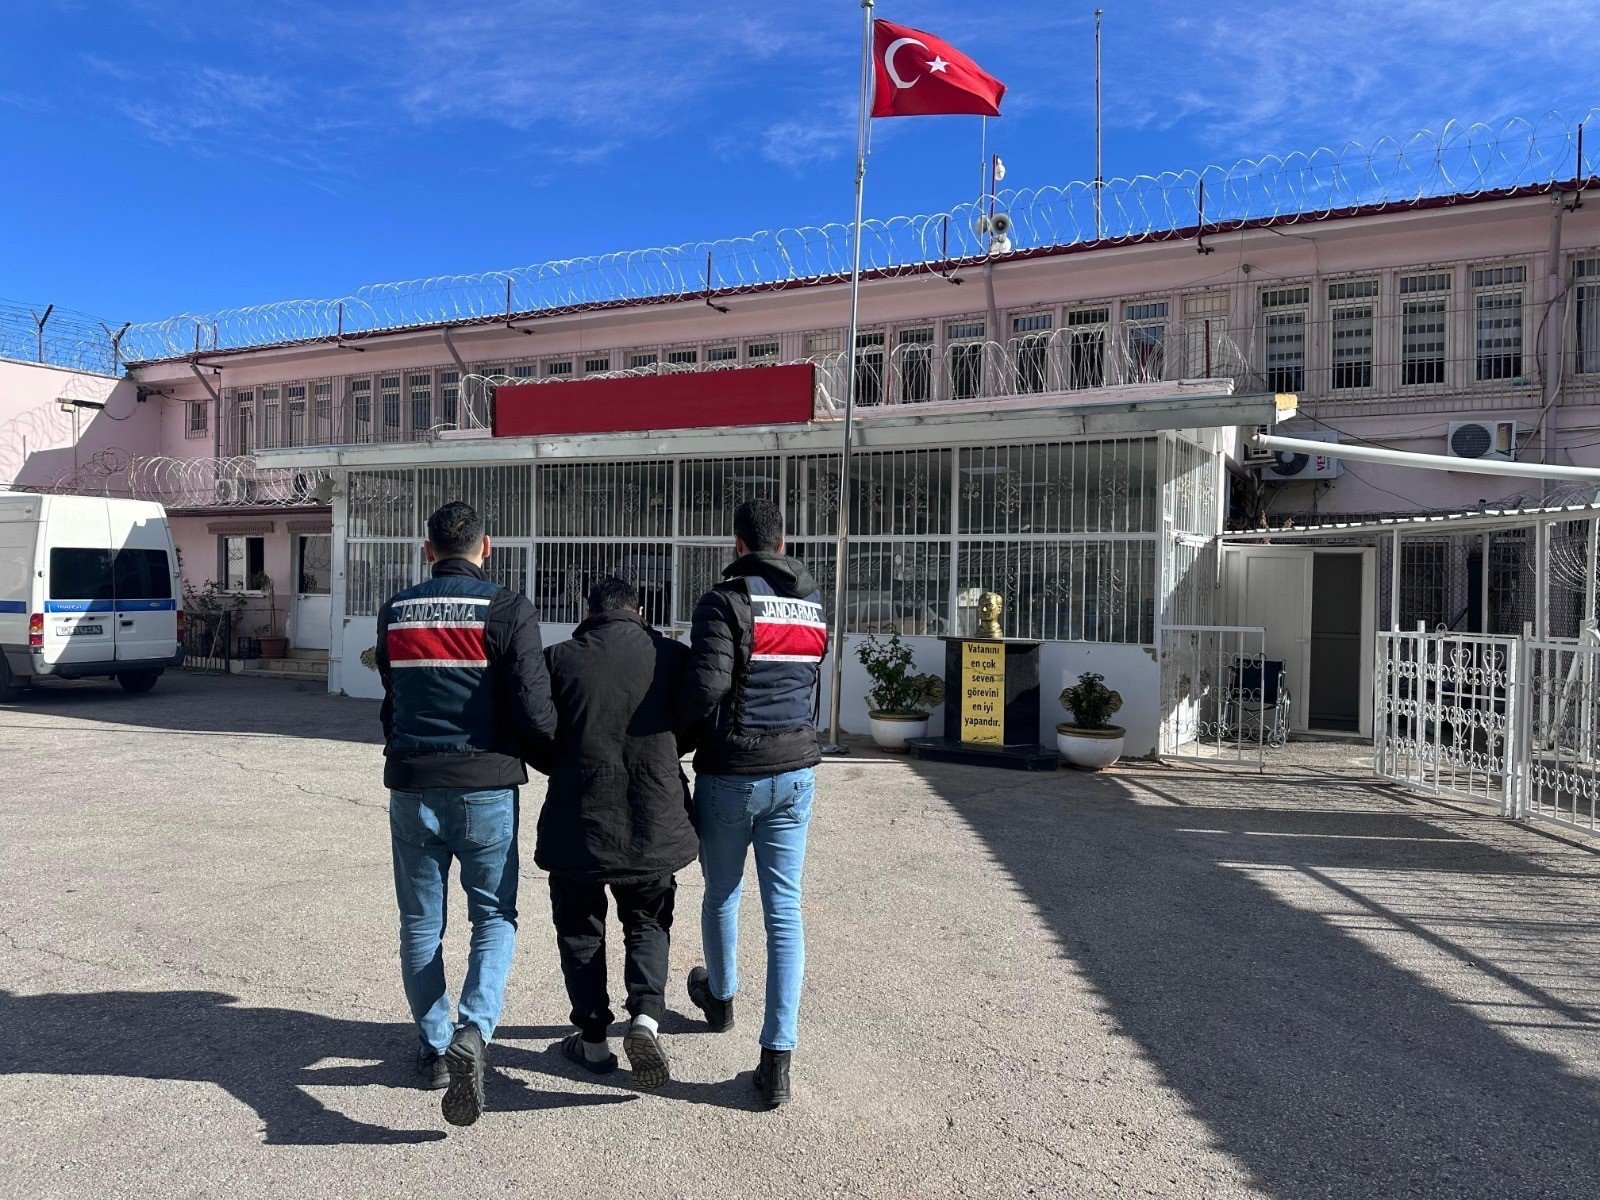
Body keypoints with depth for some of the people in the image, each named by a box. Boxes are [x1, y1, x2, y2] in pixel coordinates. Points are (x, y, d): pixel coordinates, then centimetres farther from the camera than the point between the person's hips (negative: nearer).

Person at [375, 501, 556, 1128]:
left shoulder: (394, 613, 8)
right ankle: (472, 1029, -11)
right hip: (485, 785, -3)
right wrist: (552, 756, 7)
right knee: (494, 917, 9)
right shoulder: (508, 610, -7)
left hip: (412, 785, 4)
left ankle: (435, 1047, 24)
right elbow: (534, 710, -13)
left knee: (420, 924, 16)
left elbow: (391, 701, 17)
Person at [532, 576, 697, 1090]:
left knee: (580, 929, 19)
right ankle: (646, 1016, 1)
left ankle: (593, 1039, 25)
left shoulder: (559, 659, -5)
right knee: (647, 923, 21)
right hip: (656, 825, 1)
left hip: (578, 821, -1)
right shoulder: (674, 656, -3)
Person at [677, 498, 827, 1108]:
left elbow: (707, 684, -22)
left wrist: (675, 723, -4)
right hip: (795, 772, 4)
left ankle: (720, 997, 45)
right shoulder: (813, 604, 7)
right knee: (784, 909, 5)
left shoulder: (724, 601, -12)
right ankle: (777, 1058, 4)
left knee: (721, 896, 20)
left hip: (730, 774, -4)